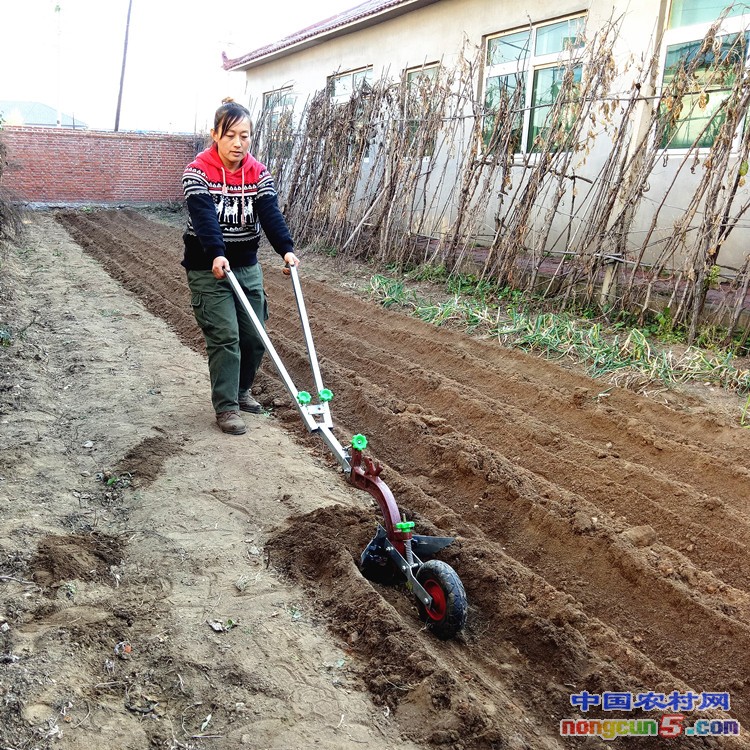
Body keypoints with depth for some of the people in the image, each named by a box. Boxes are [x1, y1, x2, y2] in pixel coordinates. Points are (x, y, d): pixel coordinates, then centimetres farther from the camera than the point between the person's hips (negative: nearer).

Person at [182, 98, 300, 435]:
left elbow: (271, 214, -13)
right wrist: (216, 255, -43)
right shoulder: (198, 171, -13)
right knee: (225, 337, -8)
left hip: (247, 266, 5)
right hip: (208, 268, -5)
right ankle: (226, 407, 3)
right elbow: (204, 216, -27)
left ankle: (240, 390, 29)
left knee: (254, 335, 6)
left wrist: (286, 250, -29)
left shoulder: (258, 173, 0)